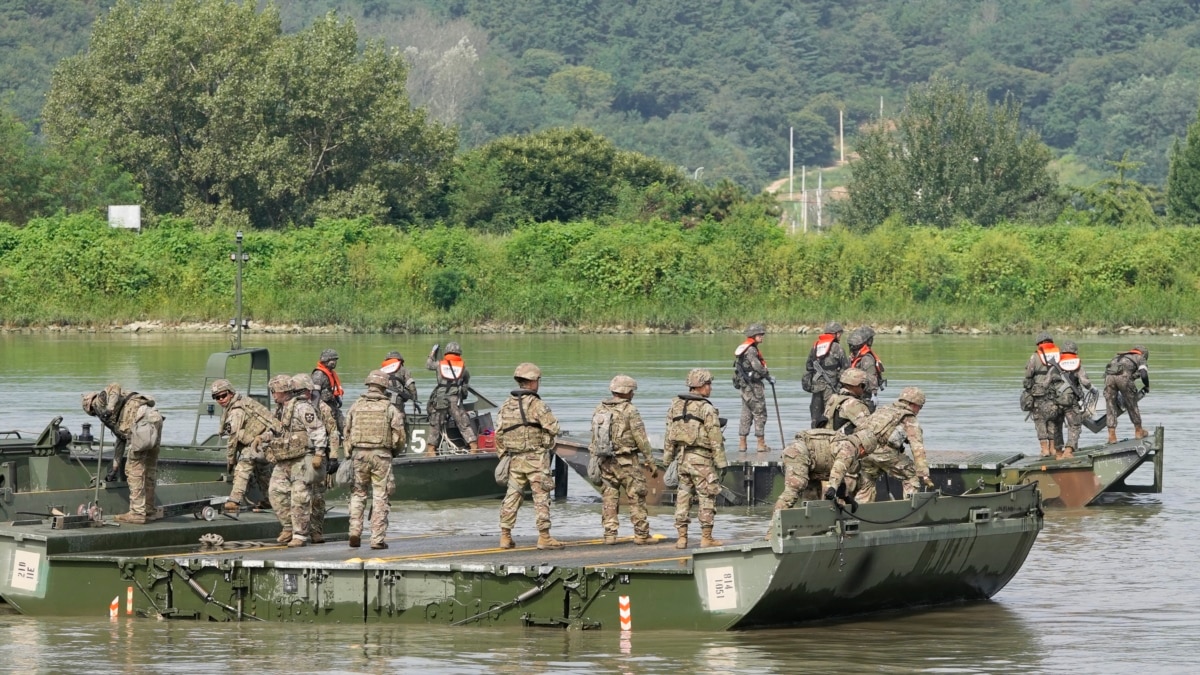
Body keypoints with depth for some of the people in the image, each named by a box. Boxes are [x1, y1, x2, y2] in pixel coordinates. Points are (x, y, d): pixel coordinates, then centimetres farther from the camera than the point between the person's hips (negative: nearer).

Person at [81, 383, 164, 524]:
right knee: (149, 469, 18)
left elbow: (115, 387, -6)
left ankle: (137, 513, -3)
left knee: (134, 469, -2)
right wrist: (116, 467, 44)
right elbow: (121, 440, 40)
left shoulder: (101, 398, 15)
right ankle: (149, 510, 26)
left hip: (142, 420, -9)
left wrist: (109, 409, -18)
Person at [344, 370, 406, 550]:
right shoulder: (390, 408, -3)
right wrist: (396, 448, 17)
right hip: (381, 455, -2)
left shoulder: (356, 406, 5)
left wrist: (349, 455, 15)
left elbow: (347, 432, 7)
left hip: (359, 454, 2)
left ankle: (355, 532, 2)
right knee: (380, 497, 3)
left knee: (358, 494, 14)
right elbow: (400, 436, -3)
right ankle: (377, 539, 1)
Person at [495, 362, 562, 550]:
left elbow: (498, 434, 10)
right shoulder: (536, 404, -12)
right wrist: (547, 438, 6)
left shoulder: (506, 405, 8)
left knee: (512, 496, 11)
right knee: (541, 496, -1)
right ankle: (544, 536, -1)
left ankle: (505, 536, 10)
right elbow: (553, 428, -16)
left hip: (514, 458, 6)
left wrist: (503, 456, 18)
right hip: (535, 457, -6)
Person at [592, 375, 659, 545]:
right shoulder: (629, 411, -11)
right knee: (636, 498, 1)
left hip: (605, 461, 5)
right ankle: (641, 534, 1)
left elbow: (594, 439, 11)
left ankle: (609, 534, 5)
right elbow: (641, 439, -11)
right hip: (627, 462, -5)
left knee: (609, 499, 8)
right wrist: (650, 462, -6)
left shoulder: (599, 410, 7)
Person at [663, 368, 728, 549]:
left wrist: (668, 458, 15)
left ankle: (682, 537, 11)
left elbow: (669, 435, 10)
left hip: (682, 457, 6)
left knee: (683, 497, 11)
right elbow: (715, 439, -12)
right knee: (707, 497, 2)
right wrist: (720, 462, -7)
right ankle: (706, 538, 4)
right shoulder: (706, 409, -11)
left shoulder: (675, 405, 6)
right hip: (701, 459, -6)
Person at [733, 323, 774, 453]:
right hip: (753, 385, -9)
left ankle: (742, 443, 13)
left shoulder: (742, 348, 14)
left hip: (744, 386, 9)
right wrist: (769, 376, -9)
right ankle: (761, 444, 1)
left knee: (746, 415, 12)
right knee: (760, 414, -2)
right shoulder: (751, 350, -16)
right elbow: (757, 367, -22)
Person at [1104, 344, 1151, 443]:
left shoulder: (1119, 356, 37)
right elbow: (1143, 374, 2)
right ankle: (1138, 431, 29)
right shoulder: (1141, 359, 22)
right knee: (1132, 404, 16)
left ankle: (1112, 436, 8)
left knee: (1111, 407, 10)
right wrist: (1146, 387, 22)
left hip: (1109, 376, 4)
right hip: (1124, 377, -4)